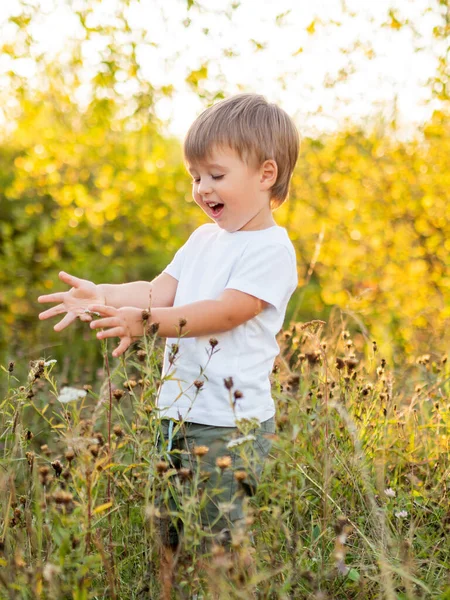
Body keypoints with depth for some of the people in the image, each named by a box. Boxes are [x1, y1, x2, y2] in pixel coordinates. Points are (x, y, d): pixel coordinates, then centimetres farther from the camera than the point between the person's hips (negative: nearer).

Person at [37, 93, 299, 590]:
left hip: (230, 426, -8)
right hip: (177, 417, 8)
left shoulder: (271, 249, -11)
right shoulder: (204, 239, 15)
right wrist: (104, 295, -9)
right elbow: (160, 290, 8)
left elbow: (225, 312, -21)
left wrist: (149, 321, -29)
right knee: (168, 538, 16)